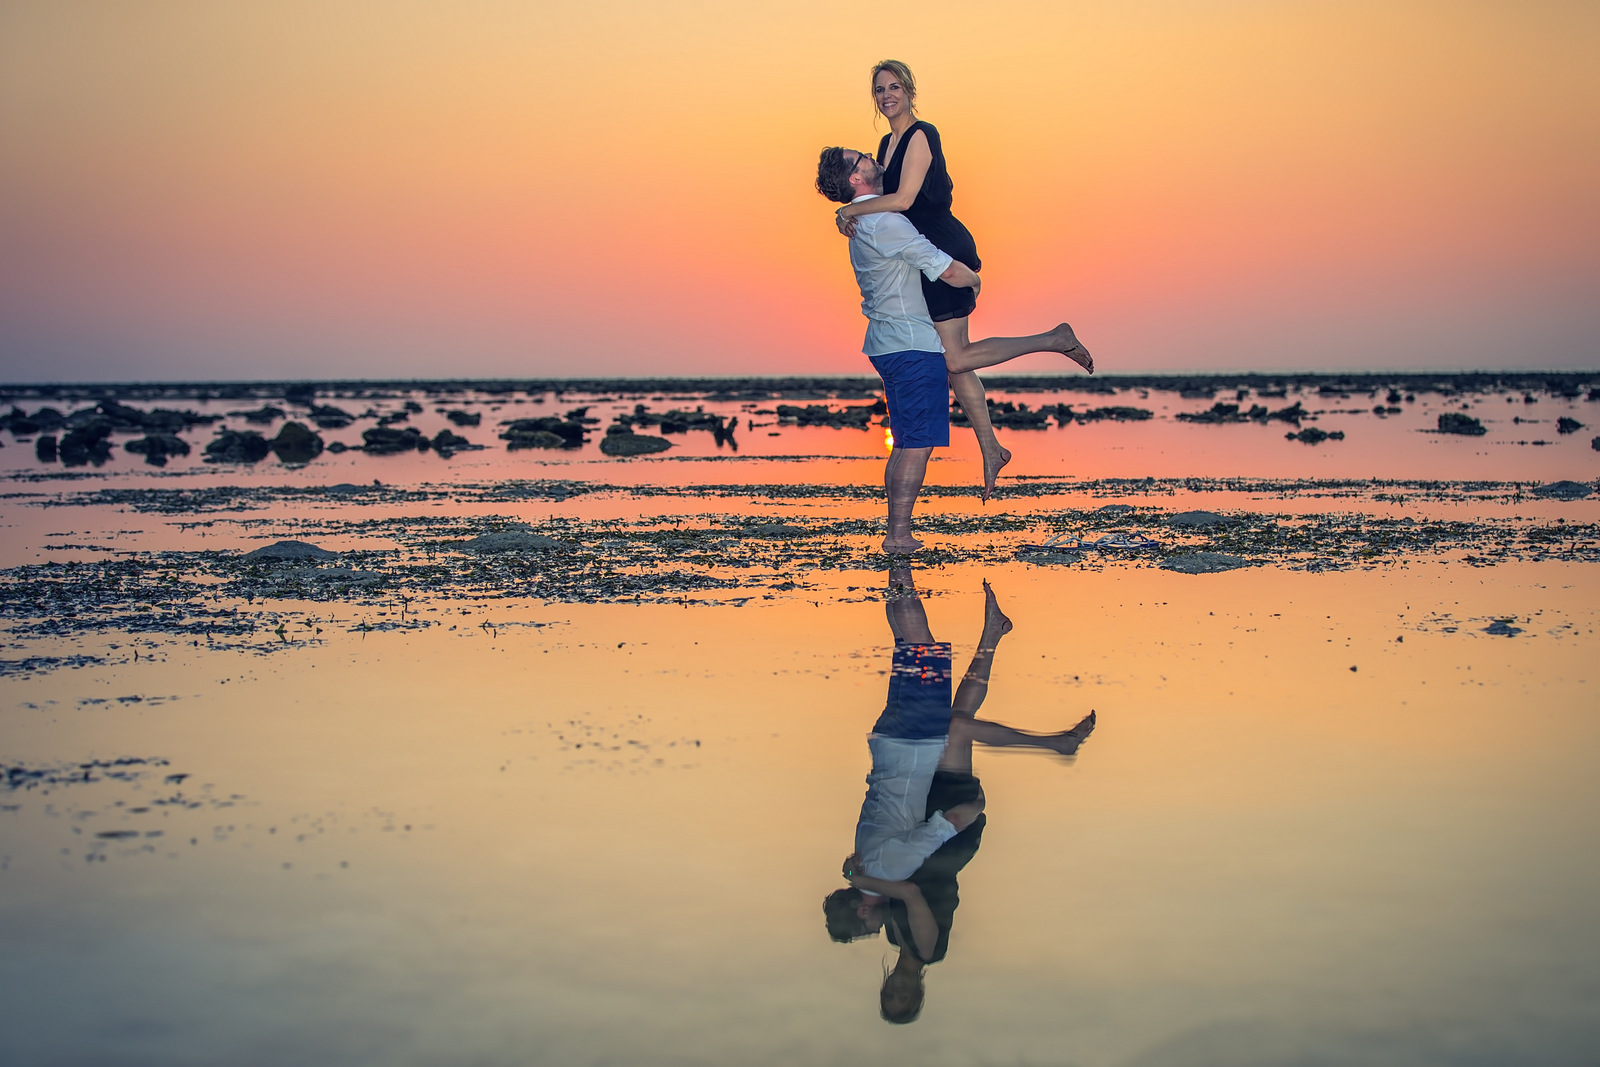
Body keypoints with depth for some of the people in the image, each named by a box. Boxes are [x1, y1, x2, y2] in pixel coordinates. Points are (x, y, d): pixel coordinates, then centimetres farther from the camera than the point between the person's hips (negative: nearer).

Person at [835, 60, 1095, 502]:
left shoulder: (921, 135, -13)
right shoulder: (887, 143, 15)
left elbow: (904, 199, -21)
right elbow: (882, 198, 20)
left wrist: (850, 210, -13)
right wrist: (854, 214, 2)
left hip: (947, 250, -9)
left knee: (954, 358, -10)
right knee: (955, 358, 9)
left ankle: (1055, 340, -1)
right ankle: (991, 449, 18)